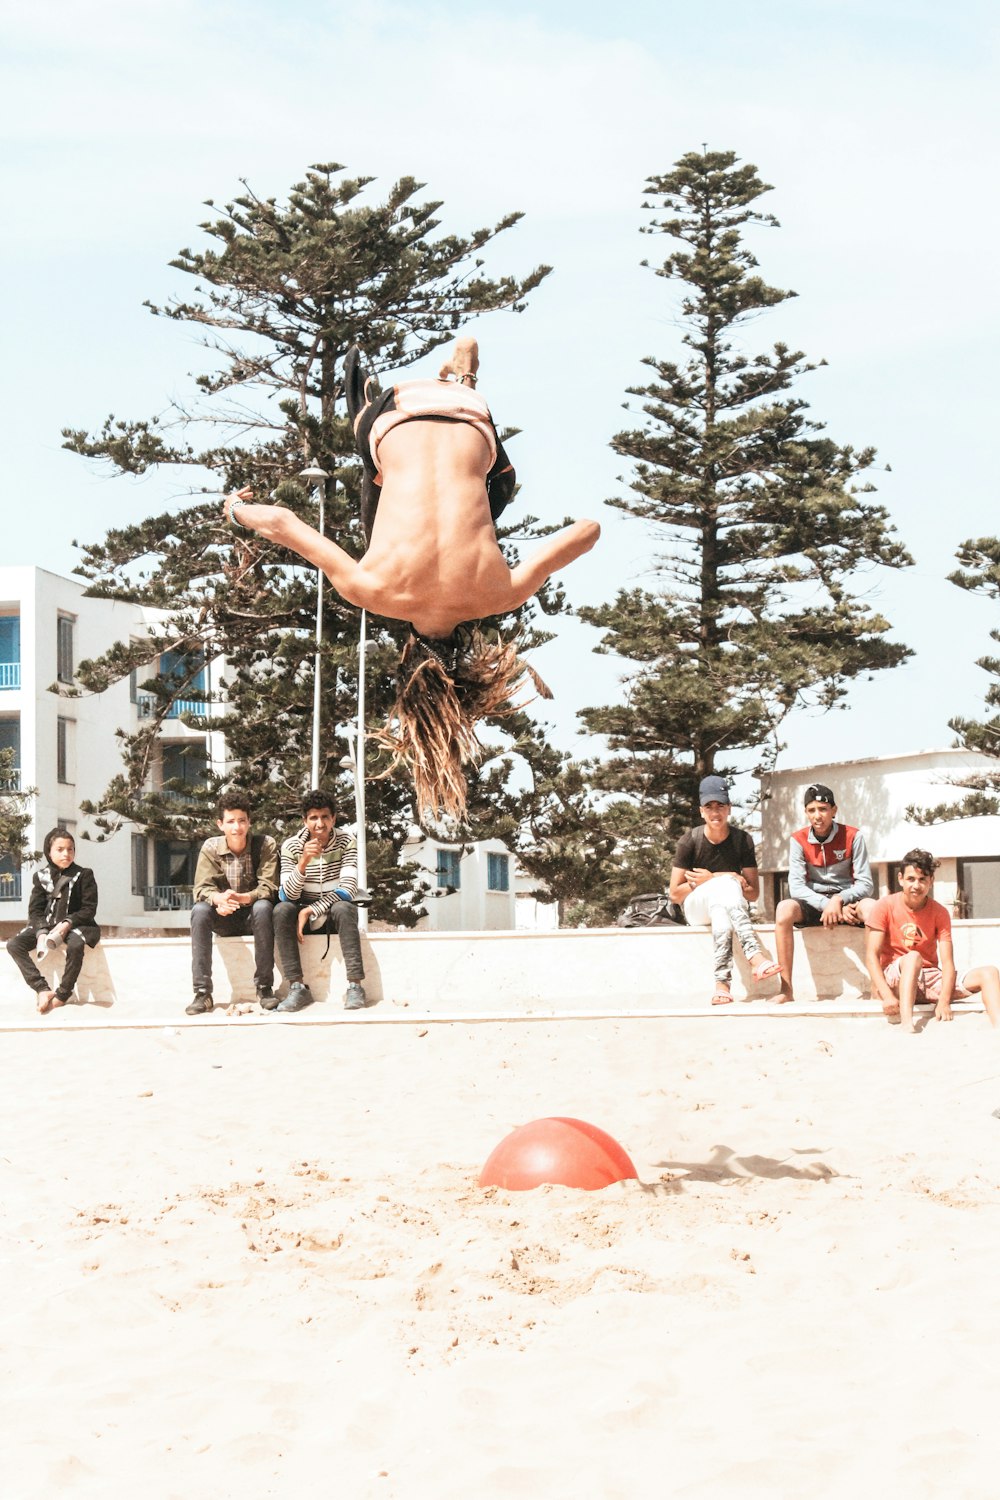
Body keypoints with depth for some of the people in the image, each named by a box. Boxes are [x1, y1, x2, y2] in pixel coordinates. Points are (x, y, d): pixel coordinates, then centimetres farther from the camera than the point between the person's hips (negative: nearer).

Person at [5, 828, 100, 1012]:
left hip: (74, 925, -4)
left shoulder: (84, 875, -2)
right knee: (14, 945, -20)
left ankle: (62, 995, -27)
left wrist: (67, 924, -24)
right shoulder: (41, 876, 5)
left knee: (75, 945, -40)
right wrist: (42, 933, -21)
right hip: (46, 926, 4)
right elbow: (35, 910, 0)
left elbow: (89, 909, -7)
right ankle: (43, 990, -27)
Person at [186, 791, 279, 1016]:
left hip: (253, 915, -2)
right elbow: (202, 888, -13)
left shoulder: (265, 845, -11)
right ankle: (202, 992, -32)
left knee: (263, 907, -35)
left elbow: (268, 888, -19)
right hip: (224, 920, 2)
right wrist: (219, 899, -38)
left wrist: (240, 898, -39)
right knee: (199, 910, -29)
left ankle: (264, 987, -28)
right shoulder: (210, 848, -6)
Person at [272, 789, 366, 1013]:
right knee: (281, 910, -29)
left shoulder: (347, 843, -8)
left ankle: (355, 986, -38)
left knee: (343, 908, -35)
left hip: (336, 916, -1)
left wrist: (310, 910, -24)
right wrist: (303, 862, -33)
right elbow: (288, 896, -16)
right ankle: (298, 987, -31)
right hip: (304, 914, 1)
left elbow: (348, 890, -17)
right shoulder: (291, 847, -7)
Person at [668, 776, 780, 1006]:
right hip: (696, 907, -1)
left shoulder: (742, 840, -4)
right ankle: (754, 955, -55)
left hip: (733, 906, 1)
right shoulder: (689, 842, -8)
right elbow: (675, 894, -8)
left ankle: (722, 982, -54)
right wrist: (719, 881, -15)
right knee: (726, 883, -36)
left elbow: (754, 893, -4)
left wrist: (710, 880, -15)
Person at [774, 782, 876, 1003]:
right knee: (784, 909, -32)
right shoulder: (798, 840, -5)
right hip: (813, 903, 1)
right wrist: (827, 904, -26)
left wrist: (839, 900, -26)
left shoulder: (852, 836, -7)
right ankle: (786, 990, -31)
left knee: (871, 907, -35)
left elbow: (866, 884, -9)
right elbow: (796, 886, -12)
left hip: (847, 899, -1)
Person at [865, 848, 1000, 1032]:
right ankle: (907, 1026, -54)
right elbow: (872, 955, -11)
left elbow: (947, 963, -7)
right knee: (913, 957, -36)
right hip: (893, 979, -3)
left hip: (930, 979, 4)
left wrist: (944, 1001, -24)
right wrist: (887, 995, -26)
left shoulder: (939, 913, 2)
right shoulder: (885, 907, -4)